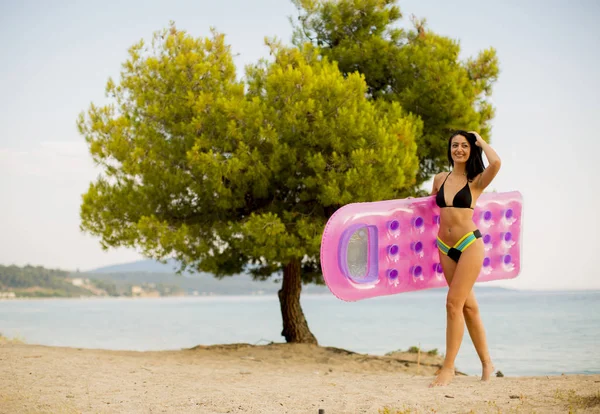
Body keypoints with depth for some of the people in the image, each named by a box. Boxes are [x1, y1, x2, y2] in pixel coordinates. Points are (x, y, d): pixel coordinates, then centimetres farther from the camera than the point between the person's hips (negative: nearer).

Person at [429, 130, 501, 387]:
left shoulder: (476, 181, -3)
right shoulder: (440, 179, 11)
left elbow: (496, 162, -23)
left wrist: (481, 142, -8)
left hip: (469, 244, -5)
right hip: (445, 247, 5)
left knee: (454, 304, -12)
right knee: (468, 306, 10)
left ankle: (448, 368, -7)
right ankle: (486, 363, 20)